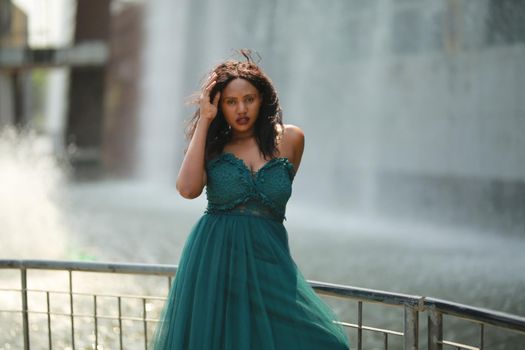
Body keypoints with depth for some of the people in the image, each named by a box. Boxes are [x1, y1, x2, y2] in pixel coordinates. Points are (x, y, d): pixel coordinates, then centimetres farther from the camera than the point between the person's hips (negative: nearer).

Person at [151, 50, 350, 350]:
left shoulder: (290, 139, 5)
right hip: (214, 260, 0)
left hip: (268, 261, 0)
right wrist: (204, 121, -7)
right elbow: (188, 189, -12)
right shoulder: (211, 144, 7)